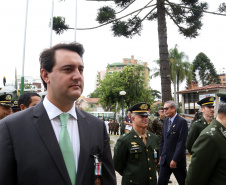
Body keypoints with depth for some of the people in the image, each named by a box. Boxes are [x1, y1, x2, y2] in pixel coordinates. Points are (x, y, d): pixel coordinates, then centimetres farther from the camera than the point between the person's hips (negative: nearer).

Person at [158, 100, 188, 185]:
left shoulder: (182, 121, -13)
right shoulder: (166, 121, 9)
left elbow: (181, 142, -17)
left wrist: (175, 159, -18)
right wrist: (161, 155, 12)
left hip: (177, 159, -6)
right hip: (165, 159, 6)